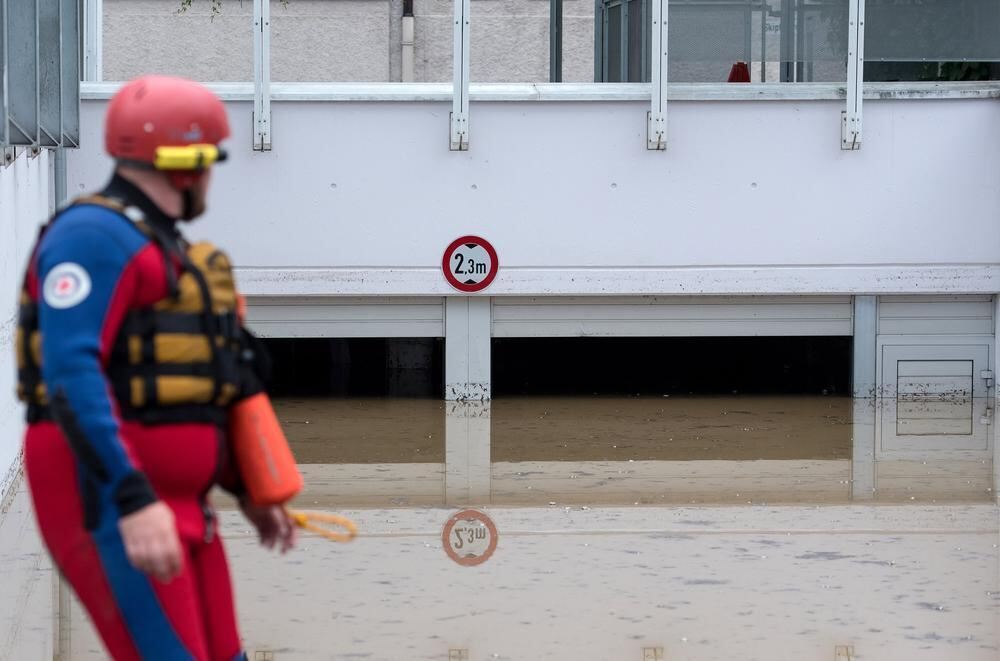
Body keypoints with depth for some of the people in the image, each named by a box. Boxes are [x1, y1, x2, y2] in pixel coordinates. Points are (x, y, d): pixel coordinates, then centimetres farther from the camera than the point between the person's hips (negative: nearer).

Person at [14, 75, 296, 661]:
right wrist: (135, 502, -32)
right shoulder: (94, 234, -13)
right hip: (108, 500, -10)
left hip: (172, 502, 10)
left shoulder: (161, 249, 19)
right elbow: (71, 373, -24)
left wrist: (246, 490, 23)